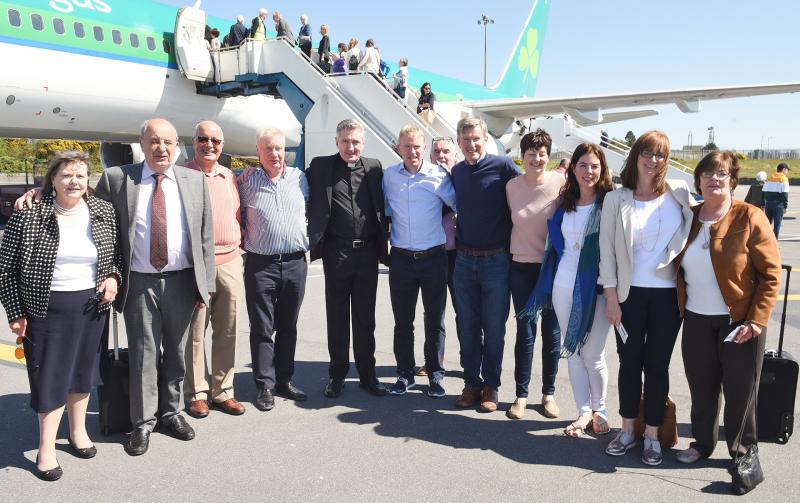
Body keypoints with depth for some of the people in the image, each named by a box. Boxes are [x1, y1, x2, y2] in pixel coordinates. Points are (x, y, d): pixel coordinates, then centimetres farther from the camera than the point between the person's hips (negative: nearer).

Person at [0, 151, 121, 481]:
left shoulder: (104, 212, 0)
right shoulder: (28, 216, -10)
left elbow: (118, 253, 13)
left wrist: (114, 276, -6)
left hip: (91, 306, 3)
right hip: (47, 309, -3)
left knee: (82, 370, 16)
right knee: (50, 375, 5)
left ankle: (78, 431, 35)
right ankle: (46, 448, 20)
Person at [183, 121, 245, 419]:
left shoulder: (229, 177, 14)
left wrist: (237, 241, 10)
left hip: (230, 262, 5)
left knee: (227, 332, 9)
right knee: (194, 332, 3)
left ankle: (223, 391, 20)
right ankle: (196, 394, 15)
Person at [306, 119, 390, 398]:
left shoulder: (374, 168, 6)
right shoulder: (321, 166, 1)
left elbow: (382, 208, 10)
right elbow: (312, 206, 1)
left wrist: (382, 246, 5)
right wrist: (315, 243, -9)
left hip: (367, 252, 2)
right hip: (336, 252, -1)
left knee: (365, 318, 11)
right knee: (337, 317, 9)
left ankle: (367, 374, 22)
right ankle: (337, 375, 21)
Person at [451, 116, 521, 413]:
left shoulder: (503, 166, -8)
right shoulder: (456, 172, 8)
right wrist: (455, 243, 13)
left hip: (496, 260, -4)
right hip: (464, 260, 4)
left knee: (494, 329, 6)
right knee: (468, 327, 10)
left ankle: (491, 386, 18)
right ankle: (471, 383, 22)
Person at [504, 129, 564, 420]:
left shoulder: (560, 183, -9)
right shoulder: (512, 186, -2)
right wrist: (513, 251, 11)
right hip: (522, 267, 1)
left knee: (551, 333, 8)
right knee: (525, 333, 5)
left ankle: (549, 393, 24)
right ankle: (521, 395, 17)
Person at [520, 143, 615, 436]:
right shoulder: (564, 203, 7)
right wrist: (548, 285, 12)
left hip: (595, 288, -4)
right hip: (563, 286, 4)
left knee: (593, 356, 4)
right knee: (573, 352, 11)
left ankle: (600, 409, 27)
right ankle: (584, 411, 24)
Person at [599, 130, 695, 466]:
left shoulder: (678, 193, 1)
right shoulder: (616, 200, 0)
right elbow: (607, 249, 0)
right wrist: (611, 296, -4)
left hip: (668, 294, 0)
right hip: (629, 293, 0)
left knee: (657, 365, 8)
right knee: (630, 362, 10)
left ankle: (652, 434, 22)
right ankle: (627, 429, 26)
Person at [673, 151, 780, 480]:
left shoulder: (750, 218, -9)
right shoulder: (688, 218, 5)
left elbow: (771, 273, -10)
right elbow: (679, 268, 12)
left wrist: (757, 320, -15)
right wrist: (681, 309, 3)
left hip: (739, 321, -4)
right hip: (696, 321, 4)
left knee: (739, 390, 7)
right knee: (701, 387, 13)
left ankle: (743, 451, 26)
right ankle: (702, 443, 31)